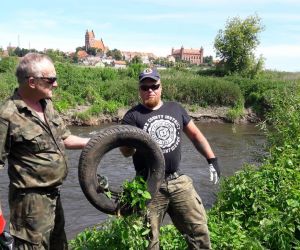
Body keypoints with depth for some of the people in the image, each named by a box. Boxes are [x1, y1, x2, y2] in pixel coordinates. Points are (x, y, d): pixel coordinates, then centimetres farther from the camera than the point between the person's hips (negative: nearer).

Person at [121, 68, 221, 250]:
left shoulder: (176, 108, 9)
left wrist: (212, 159, 9)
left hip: (178, 181, 3)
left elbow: (195, 134, 16)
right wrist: (130, 144, -32)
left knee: (199, 230, 10)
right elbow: (126, 151, -9)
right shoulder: (133, 116, -2)